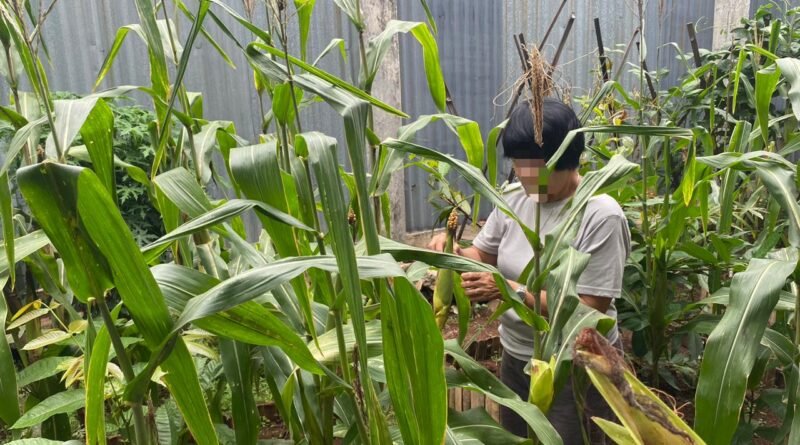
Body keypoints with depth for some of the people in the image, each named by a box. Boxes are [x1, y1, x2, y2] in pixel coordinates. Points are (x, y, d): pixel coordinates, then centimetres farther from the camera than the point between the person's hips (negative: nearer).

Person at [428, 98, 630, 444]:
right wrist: (453, 254, -16)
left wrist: (510, 290, -29)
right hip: (516, 359, 6)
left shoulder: (601, 215, -22)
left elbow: (590, 308, -24)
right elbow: (483, 255, 7)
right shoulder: (513, 199, -3)